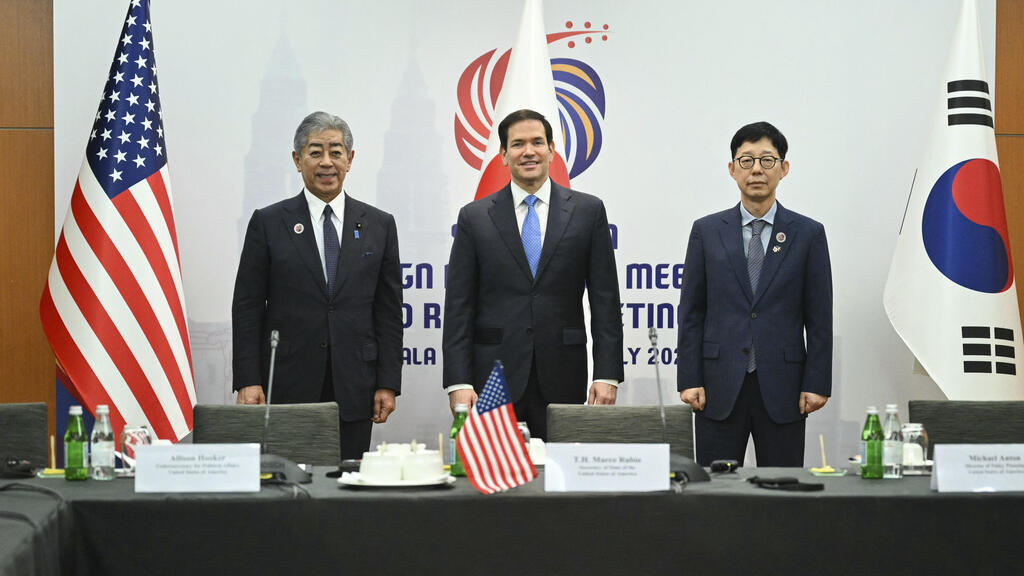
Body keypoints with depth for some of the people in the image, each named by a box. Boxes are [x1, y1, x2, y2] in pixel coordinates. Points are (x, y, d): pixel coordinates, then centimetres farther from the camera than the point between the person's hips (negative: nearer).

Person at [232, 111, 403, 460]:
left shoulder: (379, 225, 9)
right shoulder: (268, 223, 4)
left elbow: (389, 311, 8)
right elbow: (247, 309, 3)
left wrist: (388, 384, 2)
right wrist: (248, 381, -6)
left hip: (353, 391, 2)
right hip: (286, 388, -1)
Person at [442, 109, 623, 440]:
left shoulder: (588, 211, 6)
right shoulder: (475, 218, 6)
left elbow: (605, 300, 5)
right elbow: (458, 309, 3)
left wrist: (607, 375, -4)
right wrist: (458, 383, -6)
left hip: (562, 384, 0)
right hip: (492, 382, 0)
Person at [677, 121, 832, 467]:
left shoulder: (808, 234, 5)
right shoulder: (706, 231, 7)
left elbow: (819, 318, 4)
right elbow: (691, 313, 6)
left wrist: (817, 384, -4)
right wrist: (689, 380, -2)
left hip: (781, 387, 0)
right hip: (720, 386, 0)